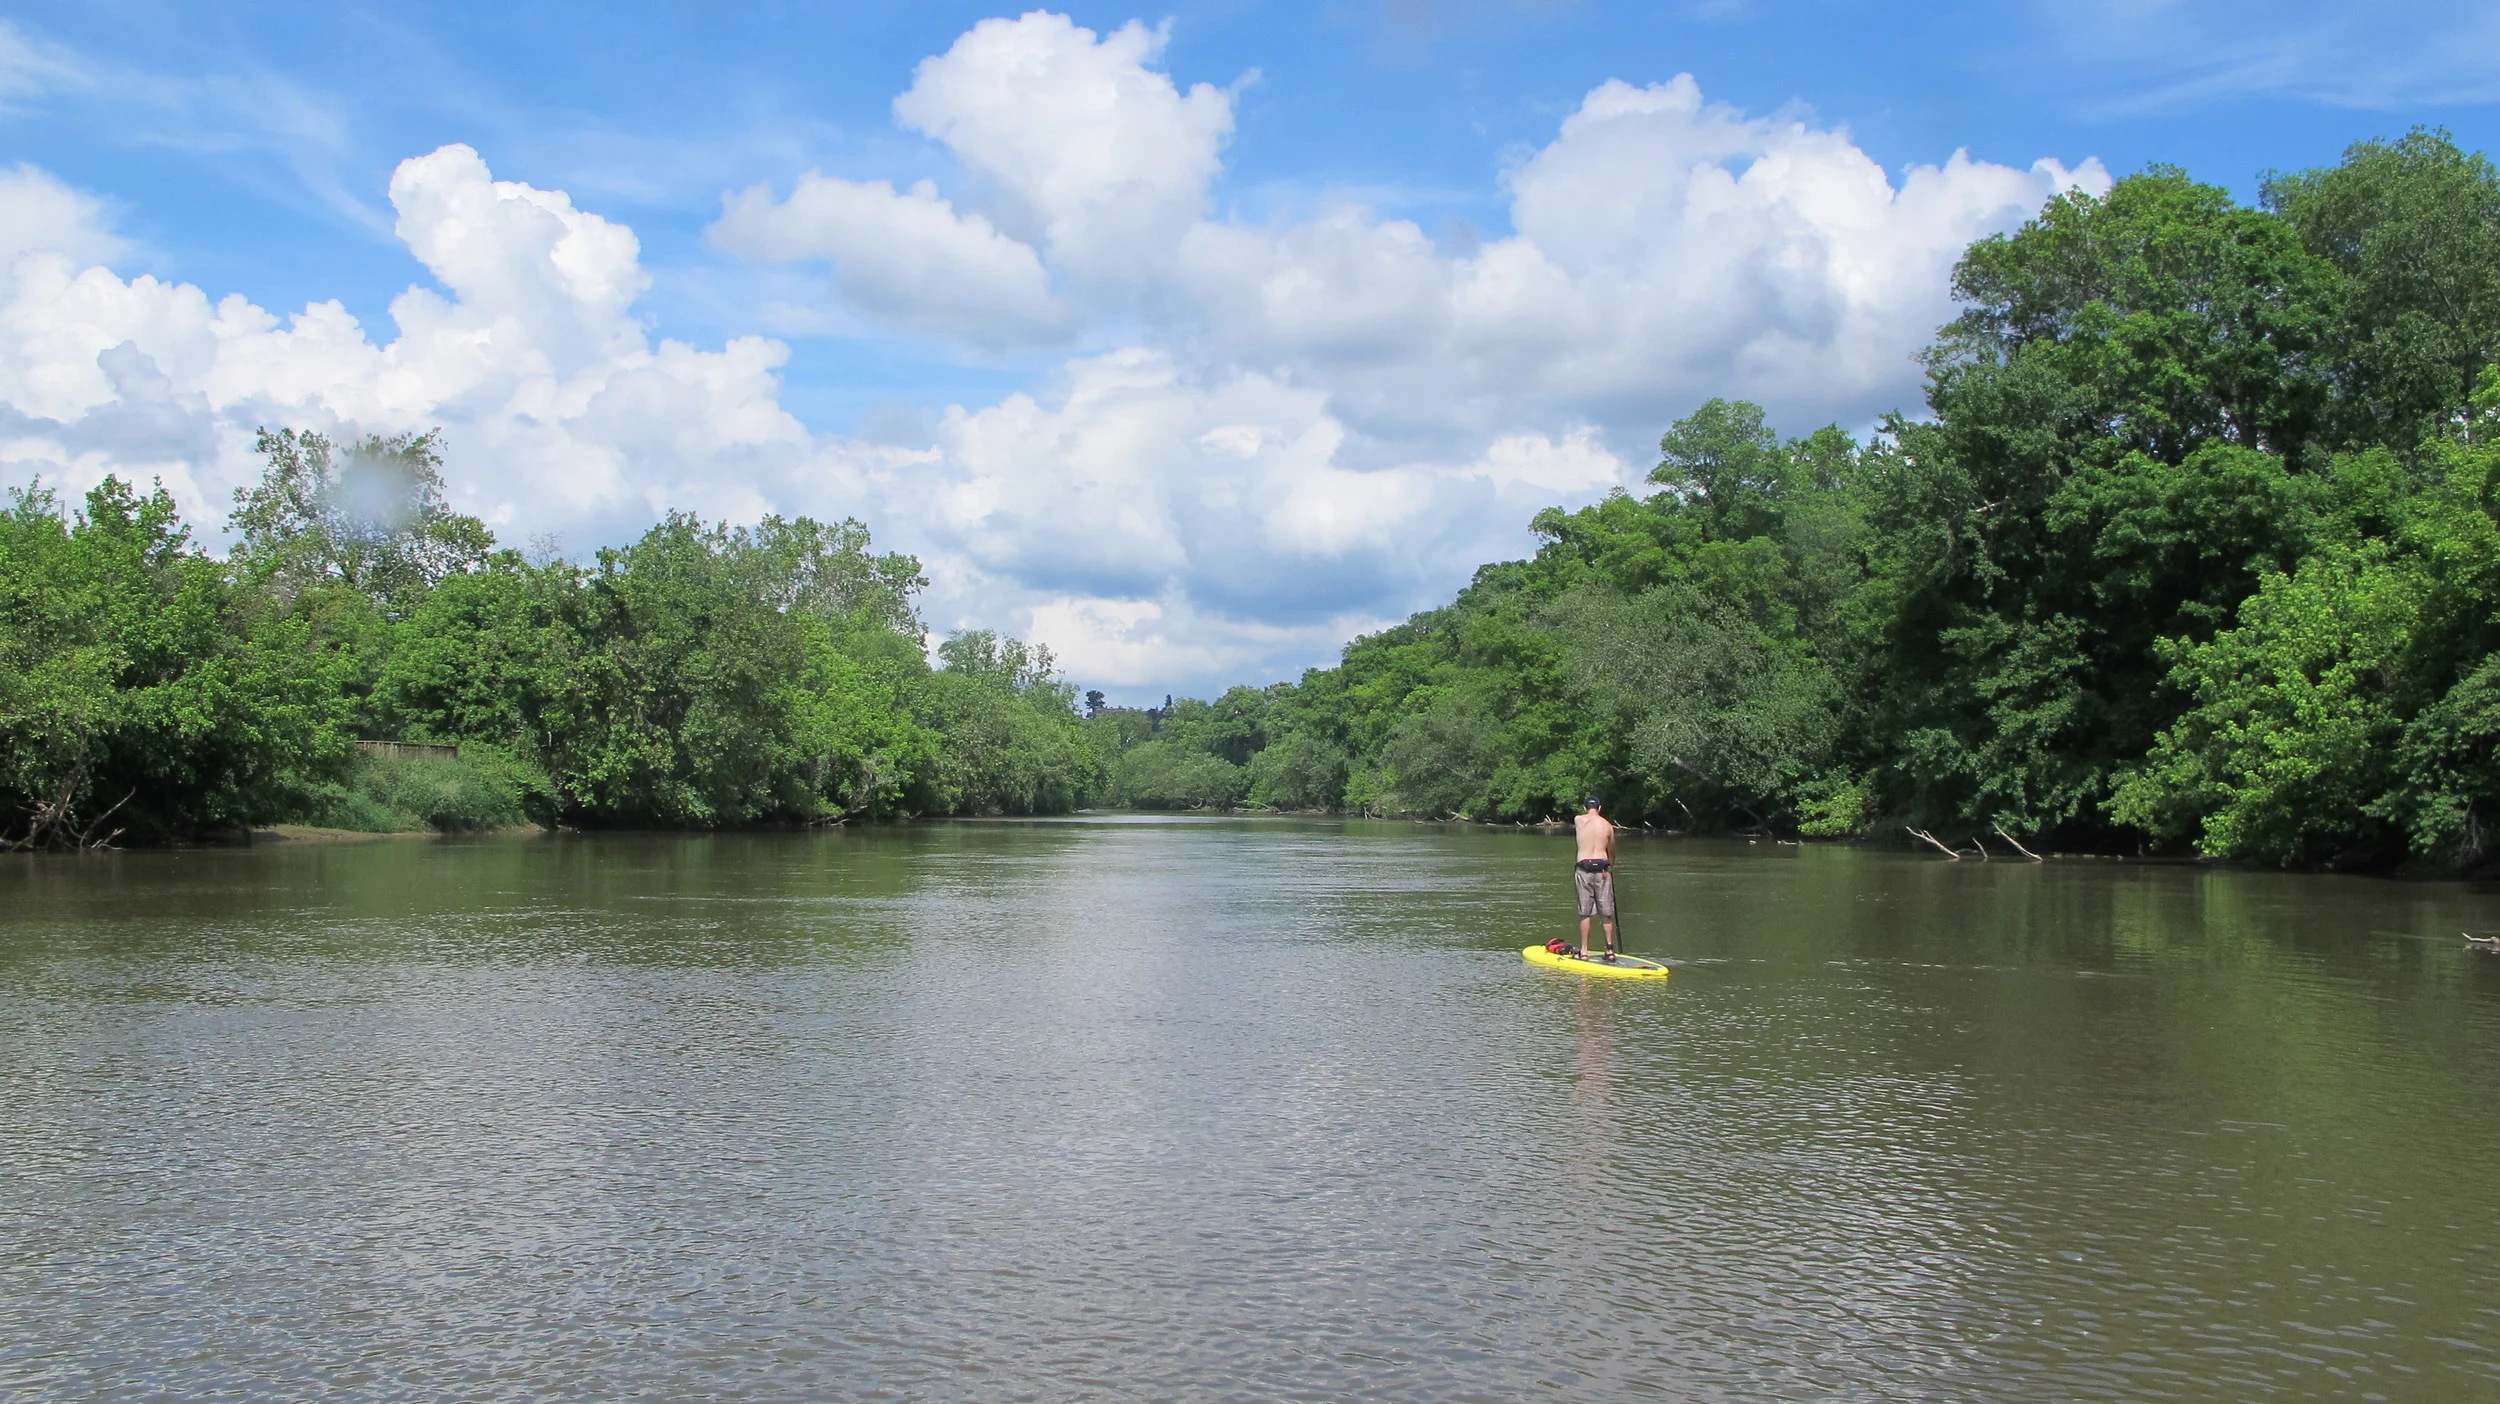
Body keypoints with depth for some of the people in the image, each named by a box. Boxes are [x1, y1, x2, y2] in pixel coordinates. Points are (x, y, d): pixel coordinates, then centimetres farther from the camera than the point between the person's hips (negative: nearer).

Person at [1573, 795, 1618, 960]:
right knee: (1607, 913, 8)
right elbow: (1611, 852, 13)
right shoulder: (1607, 825, 5)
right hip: (1602, 868, 1)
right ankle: (1610, 950, 11)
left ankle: (1584, 951, 5)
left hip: (1584, 868, -1)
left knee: (1585, 913, 3)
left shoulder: (1578, 821, 0)